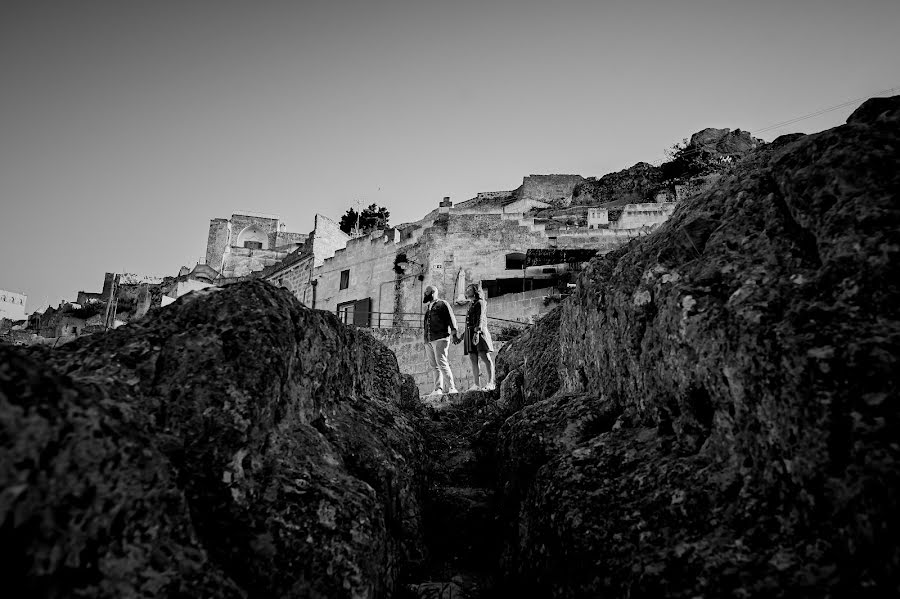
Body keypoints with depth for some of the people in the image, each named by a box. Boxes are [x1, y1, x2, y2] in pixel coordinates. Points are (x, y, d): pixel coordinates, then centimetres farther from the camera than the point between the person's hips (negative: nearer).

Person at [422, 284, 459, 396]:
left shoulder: (443, 304, 3)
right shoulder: (428, 308, 25)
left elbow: (452, 319, -7)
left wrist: (454, 334, -18)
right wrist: (426, 342, 22)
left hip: (440, 339, -7)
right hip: (429, 341, 7)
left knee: (442, 363, -15)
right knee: (434, 366, 2)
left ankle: (451, 388, -15)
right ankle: (438, 389, 1)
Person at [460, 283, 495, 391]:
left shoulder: (480, 302, 0)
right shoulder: (471, 305, 24)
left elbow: (481, 318, -14)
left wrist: (477, 331, -27)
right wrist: (463, 336, 24)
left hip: (479, 333, -8)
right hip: (469, 333, 8)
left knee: (485, 358, -14)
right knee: (473, 360, 0)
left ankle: (491, 383, -19)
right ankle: (476, 385, -3)